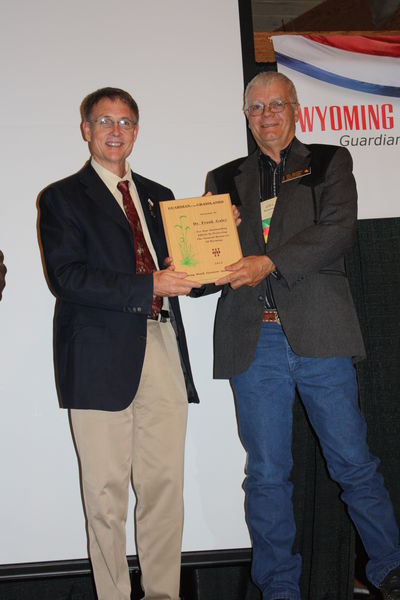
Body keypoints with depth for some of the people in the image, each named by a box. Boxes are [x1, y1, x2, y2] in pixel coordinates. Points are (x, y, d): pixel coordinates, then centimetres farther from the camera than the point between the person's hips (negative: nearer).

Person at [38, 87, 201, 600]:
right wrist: (148, 287, -16)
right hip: (103, 355, -4)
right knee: (107, 491, 2)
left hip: (162, 350, 4)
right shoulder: (62, 198, 6)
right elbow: (66, 278, -8)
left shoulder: (159, 197, 22)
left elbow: (180, 270, 20)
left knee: (166, 484, 4)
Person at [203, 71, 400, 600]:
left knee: (353, 462, 3)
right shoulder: (225, 178, 18)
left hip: (318, 333, -2)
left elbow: (338, 230, -5)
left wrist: (268, 263, -16)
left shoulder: (329, 162, 11)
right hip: (253, 339, 2)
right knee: (266, 473, 6)